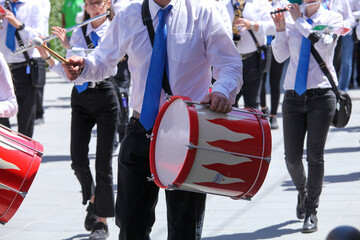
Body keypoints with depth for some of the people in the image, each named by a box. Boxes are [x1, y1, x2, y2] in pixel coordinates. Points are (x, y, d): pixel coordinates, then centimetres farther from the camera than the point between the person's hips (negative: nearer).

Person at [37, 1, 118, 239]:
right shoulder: (78, 32, 9)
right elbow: (68, 72, 10)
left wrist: (70, 47, -22)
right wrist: (47, 56, -3)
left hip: (105, 97, -4)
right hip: (81, 98, 4)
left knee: (103, 163, -3)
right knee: (78, 159, -4)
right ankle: (92, 198, 25)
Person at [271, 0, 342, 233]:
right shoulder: (292, 19, 8)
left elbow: (324, 45, -17)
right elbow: (280, 56, 5)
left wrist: (300, 21, -15)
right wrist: (280, 29, -9)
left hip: (321, 94, -3)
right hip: (293, 96, 3)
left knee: (315, 155, -2)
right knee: (292, 157, 2)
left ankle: (311, 212, 9)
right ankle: (303, 192, 33)